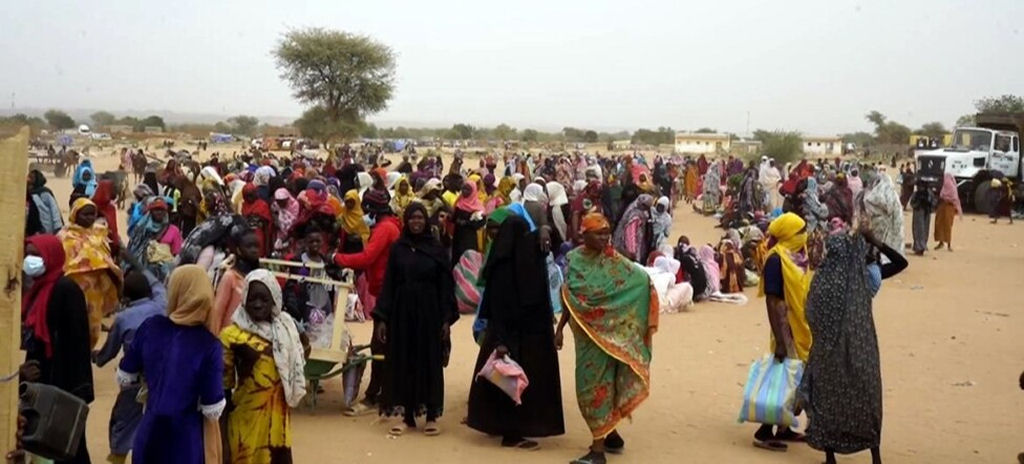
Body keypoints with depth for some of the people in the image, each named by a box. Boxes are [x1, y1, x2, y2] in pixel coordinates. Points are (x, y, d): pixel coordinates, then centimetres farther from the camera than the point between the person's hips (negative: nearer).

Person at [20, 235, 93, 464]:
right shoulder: (37, 288, 14)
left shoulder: (66, 289, -14)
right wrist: (26, 369, 7)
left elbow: (77, 340, -19)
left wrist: (75, 387, -21)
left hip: (63, 383, -9)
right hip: (44, 380, 9)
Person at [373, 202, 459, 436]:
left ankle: (432, 415, 9)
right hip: (401, 312, 1)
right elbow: (388, 283, 3)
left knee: (430, 362, 2)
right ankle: (403, 414, 11)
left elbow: (446, 285, -1)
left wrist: (447, 318, -8)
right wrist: (381, 318, -3)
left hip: (429, 313, -1)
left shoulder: (436, 249, 1)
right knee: (402, 362, 4)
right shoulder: (397, 248, 4)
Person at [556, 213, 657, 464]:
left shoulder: (614, 261, -8)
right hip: (584, 332, 5)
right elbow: (569, 298, 10)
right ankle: (610, 434, 28)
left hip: (608, 332, -4)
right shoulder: (574, 259, 3)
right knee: (589, 384, 11)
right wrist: (560, 328, 11)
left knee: (598, 383, -6)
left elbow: (642, 281, -15)